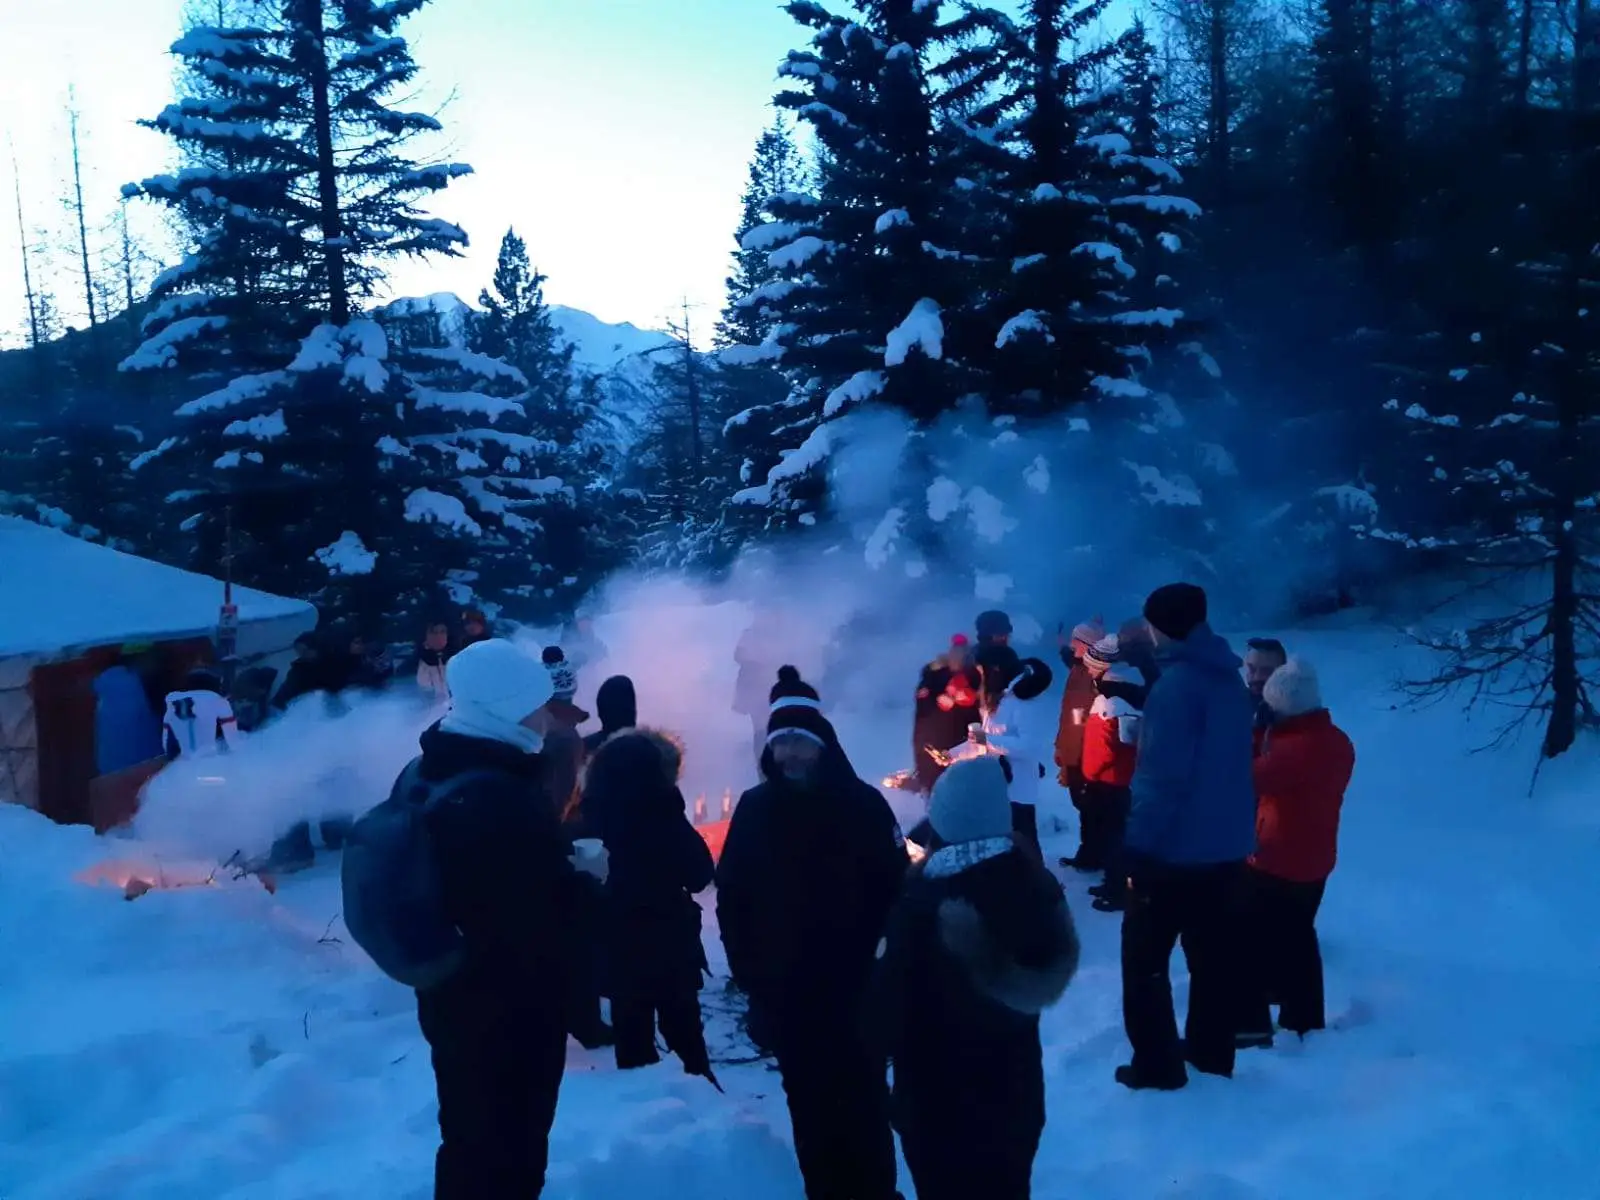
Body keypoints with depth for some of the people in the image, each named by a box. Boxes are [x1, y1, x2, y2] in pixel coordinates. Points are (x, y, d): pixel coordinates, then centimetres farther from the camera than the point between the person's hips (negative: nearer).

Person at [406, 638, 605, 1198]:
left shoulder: (426, 777, 3)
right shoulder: (506, 798, -29)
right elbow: (551, 915, -28)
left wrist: (564, 867, 15)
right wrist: (586, 878, -8)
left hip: (455, 1002, 9)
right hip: (511, 1013, -9)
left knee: (470, 1144, 24)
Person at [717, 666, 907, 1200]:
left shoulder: (863, 804, -8)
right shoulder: (755, 808, -2)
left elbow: (894, 890, -8)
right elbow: (731, 896, 1)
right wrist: (747, 969, 0)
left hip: (855, 987, -2)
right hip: (784, 993, 2)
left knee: (865, 1102, 9)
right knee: (810, 1107, 14)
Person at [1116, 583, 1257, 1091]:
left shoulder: (1177, 683, -19)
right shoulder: (1231, 679, 8)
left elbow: (1162, 773, -23)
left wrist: (1138, 841, -18)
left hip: (1174, 846, -8)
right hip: (1225, 845, 8)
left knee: (1144, 959, 5)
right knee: (1213, 954, 18)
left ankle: (1156, 1065, 9)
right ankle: (1212, 1051, 30)